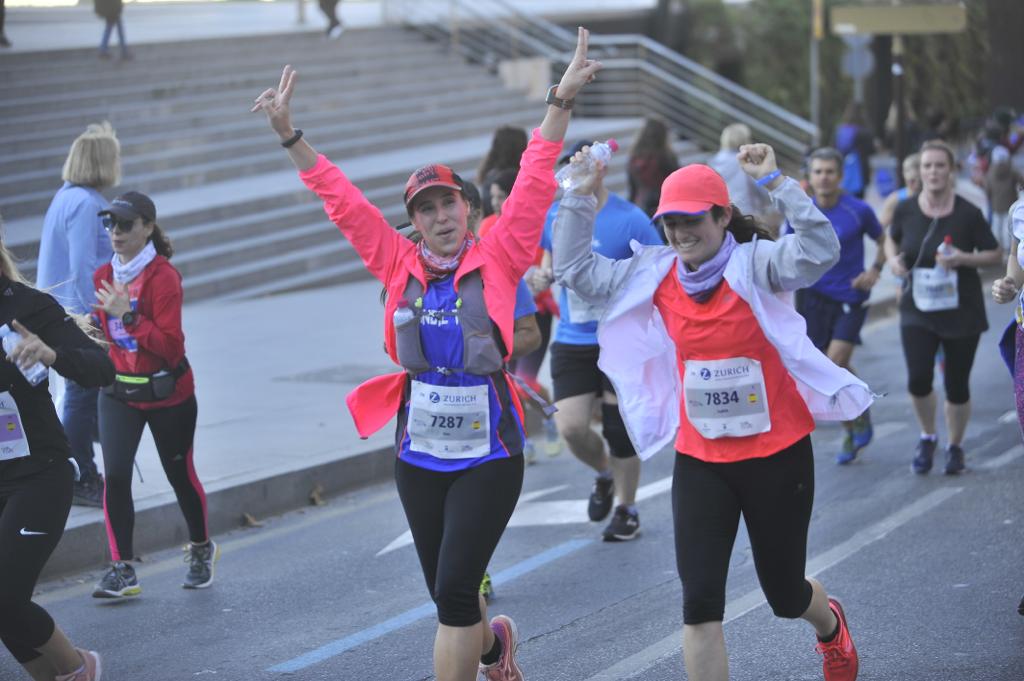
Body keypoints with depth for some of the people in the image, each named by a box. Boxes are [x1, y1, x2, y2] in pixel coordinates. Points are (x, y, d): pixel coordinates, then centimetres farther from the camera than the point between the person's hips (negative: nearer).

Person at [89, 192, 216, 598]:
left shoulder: (163, 276, -18)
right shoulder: (105, 276, 2)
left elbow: (170, 346, -25)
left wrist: (128, 315, -31)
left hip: (168, 394, -4)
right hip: (119, 392, 5)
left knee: (180, 474, 10)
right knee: (115, 474, -11)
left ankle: (201, 549, 36)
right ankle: (121, 570, -5)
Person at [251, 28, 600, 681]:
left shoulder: (497, 260, -3)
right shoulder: (399, 266, 4)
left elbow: (534, 185, -8)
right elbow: (342, 200, 4)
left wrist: (562, 101, -14)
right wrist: (289, 135, -1)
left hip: (489, 458, -4)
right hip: (419, 456, 4)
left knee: (454, 591, -10)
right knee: (446, 594, 15)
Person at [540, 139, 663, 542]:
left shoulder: (630, 220, -10)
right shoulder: (554, 215, 3)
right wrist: (545, 275, -1)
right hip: (571, 341, 3)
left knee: (619, 430, 3)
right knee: (570, 427, -9)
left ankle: (626, 510, 23)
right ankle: (604, 475, 24)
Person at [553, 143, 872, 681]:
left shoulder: (754, 264, -13)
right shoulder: (654, 275, -1)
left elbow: (819, 251, -31)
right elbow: (574, 268, 2)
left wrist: (775, 183, -36)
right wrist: (581, 197, -6)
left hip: (776, 454, -3)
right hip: (700, 459, 3)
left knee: (784, 593, 15)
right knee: (700, 601, -7)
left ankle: (830, 626, 52)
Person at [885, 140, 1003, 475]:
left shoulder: (968, 214, -11)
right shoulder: (905, 210, -5)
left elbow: (995, 254, -3)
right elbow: (892, 239, 15)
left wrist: (963, 259, -20)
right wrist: (893, 259, -7)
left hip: (961, 311, -1)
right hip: (917, 309, 1)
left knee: (957, 385, 5)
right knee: (918, 378, -14)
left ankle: (955, 447, 30)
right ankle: (927, 438, 14)